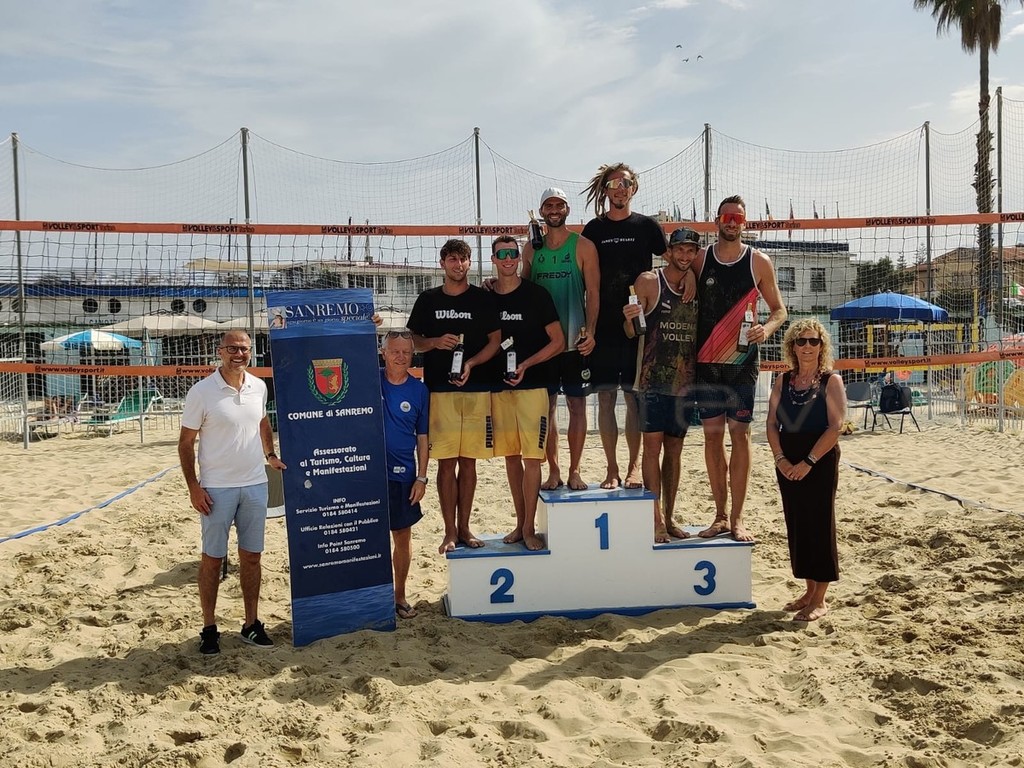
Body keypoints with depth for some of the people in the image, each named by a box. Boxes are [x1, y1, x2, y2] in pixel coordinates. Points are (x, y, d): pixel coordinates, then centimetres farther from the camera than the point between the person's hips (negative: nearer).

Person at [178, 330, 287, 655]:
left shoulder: (259, 387, 3)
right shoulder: (202, 392, -10)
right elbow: (185, 442, -6)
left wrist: (271, 455, 11)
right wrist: (193, 487, -11)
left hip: (255, 485, 4)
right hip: (216, 488, -4)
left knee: (251, 557, 11)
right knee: (212, 559, 6)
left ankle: (252, 624, 23)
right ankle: (209, 628, 18)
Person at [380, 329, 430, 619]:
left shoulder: (419, 390, -1)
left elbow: (422, 438, 2)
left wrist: (421, 478, -2)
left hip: (403, 475, 1)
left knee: (403, 536, 11)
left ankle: (400, 596, 26)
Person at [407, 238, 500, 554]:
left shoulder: (483, 299, 6)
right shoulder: (428, 299, 8)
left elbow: (495, 341, 4)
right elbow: (413, 340, 12)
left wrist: (470, 363, -11)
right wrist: (436, 342, -9)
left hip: (476, 389, 0)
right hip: (439, 389, 0)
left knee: (468, 461, 6)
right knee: (446, 463, 0)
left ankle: (464, 528, 16)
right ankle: (450, 532, 7)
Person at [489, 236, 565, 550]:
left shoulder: (536, 294, -2)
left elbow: (558, 342, -3)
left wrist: (526, 364, -14)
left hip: (532, 385, -4)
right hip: (499, 386, 4)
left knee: (531, 456, -6)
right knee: (511, 455, 9)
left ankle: (529, 528, 3)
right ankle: (520, 523, 20)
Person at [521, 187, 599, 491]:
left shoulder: (583, 246, 0)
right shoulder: (531, 248, 9)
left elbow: (593, 292, -4)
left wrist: (590, 332, -14)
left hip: (575, 340, -3)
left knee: (576, 405, 3)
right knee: (546, 406, 6)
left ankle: (574, 471, 13)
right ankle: (553, 471, 16)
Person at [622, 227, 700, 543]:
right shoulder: (648, 282, -3)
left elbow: (701, 332, 17)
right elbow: (631, 333, -4)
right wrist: (629, 320, -24)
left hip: (686, 381, 5)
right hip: (653, 380, -5)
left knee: (674, 449, 10)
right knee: (653, 446, -5)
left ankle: (669, 518, 18)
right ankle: (656, 520, -1)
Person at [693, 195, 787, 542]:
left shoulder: (759, 262, 2)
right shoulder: (700, 260, 6)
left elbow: (779, 309, 6)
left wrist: (766, 328, -16)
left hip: (742, 360, -1)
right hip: (705, 360, 2)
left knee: (740, 434, -2)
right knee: (712, 434, 4)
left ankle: (736, 517, 6)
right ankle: (720, 515, 13)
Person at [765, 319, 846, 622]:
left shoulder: (831, 381, -4)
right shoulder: (783, 381, 9)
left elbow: (835, 427, -12)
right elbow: (772, 423, 6)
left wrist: (808, 462, -18)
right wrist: (780, 458, -8)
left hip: (821, 463, -5)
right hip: (788, 464, 5)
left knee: (820, 525, 0)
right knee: (796, 525, 10)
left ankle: (820, 600, 9)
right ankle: (809, 590, 25)